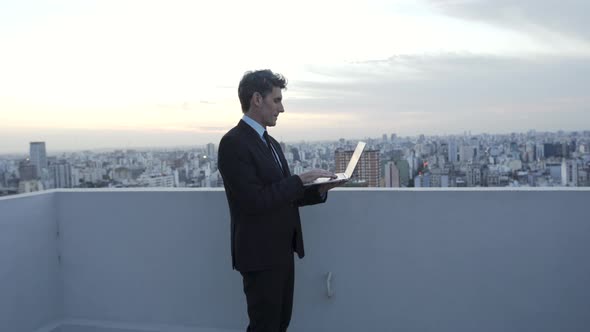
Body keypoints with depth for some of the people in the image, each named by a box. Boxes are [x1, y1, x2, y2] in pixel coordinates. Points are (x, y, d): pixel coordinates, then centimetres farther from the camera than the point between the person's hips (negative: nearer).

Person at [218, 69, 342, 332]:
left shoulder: (270, 143, 13)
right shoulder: (233, 142, -16)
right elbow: (254, 201, -23)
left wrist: (318, 189, -2)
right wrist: (301, 179, -18)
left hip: (282, 249, 9)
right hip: (260, 253, -8)